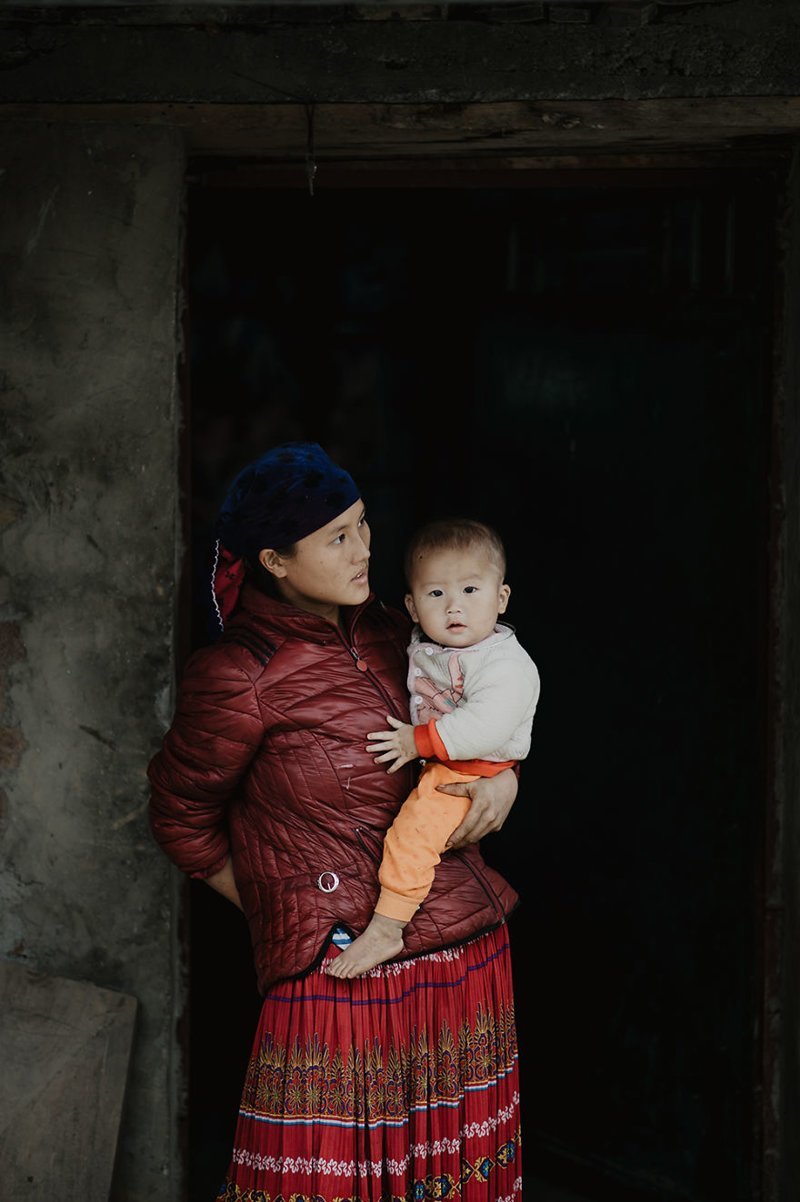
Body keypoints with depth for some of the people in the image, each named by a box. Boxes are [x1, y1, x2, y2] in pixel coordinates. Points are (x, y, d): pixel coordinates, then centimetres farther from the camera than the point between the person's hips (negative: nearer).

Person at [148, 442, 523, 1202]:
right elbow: (183, 818, 1)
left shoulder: (391, 636, 8)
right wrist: (286, 913, 4)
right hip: (342, 962, -6)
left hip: (469, 948, 6)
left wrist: (504, 779, 0)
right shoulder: (240, 676, -10)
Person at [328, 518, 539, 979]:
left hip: (472, 778, -9)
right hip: (431, 768, 9)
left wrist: (419, 740, -27)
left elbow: (486, 726, -32)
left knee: (414, 827, -26)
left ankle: (387, 928, -23)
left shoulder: (507, 665, -19)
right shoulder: (422, 648, 7)